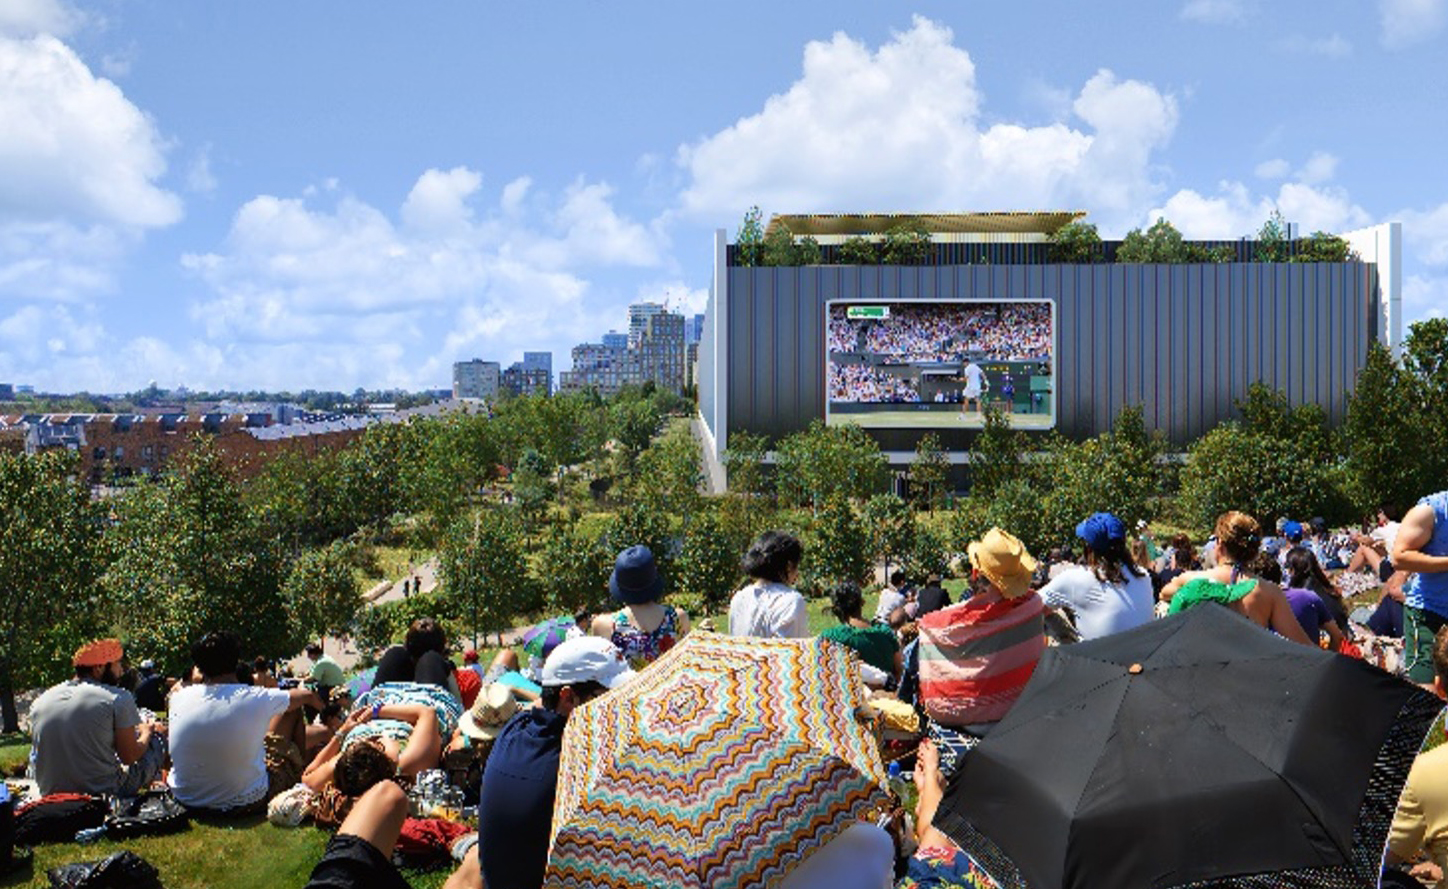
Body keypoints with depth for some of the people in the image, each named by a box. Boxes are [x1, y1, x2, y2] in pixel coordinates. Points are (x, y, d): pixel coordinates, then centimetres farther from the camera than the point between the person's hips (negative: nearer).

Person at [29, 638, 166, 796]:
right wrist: (146, 733, 13)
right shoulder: (118, 699, -13)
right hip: (104, 794, -6)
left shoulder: (39, 702, 3)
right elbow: (129, 757, -10)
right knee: (158, 734, 17)